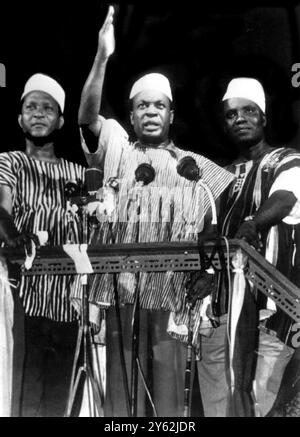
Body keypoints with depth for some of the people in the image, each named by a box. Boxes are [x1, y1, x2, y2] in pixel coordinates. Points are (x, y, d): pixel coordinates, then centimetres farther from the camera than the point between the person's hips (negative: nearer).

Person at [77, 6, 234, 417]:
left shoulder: (195, 165, 17)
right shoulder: (116, 148, 11)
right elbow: (88, 115, -6)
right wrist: (102, 58, -16)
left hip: (172, 287, 1)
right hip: (119, 284, -1)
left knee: (166, 376, 2)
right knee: (121, 375, 2)